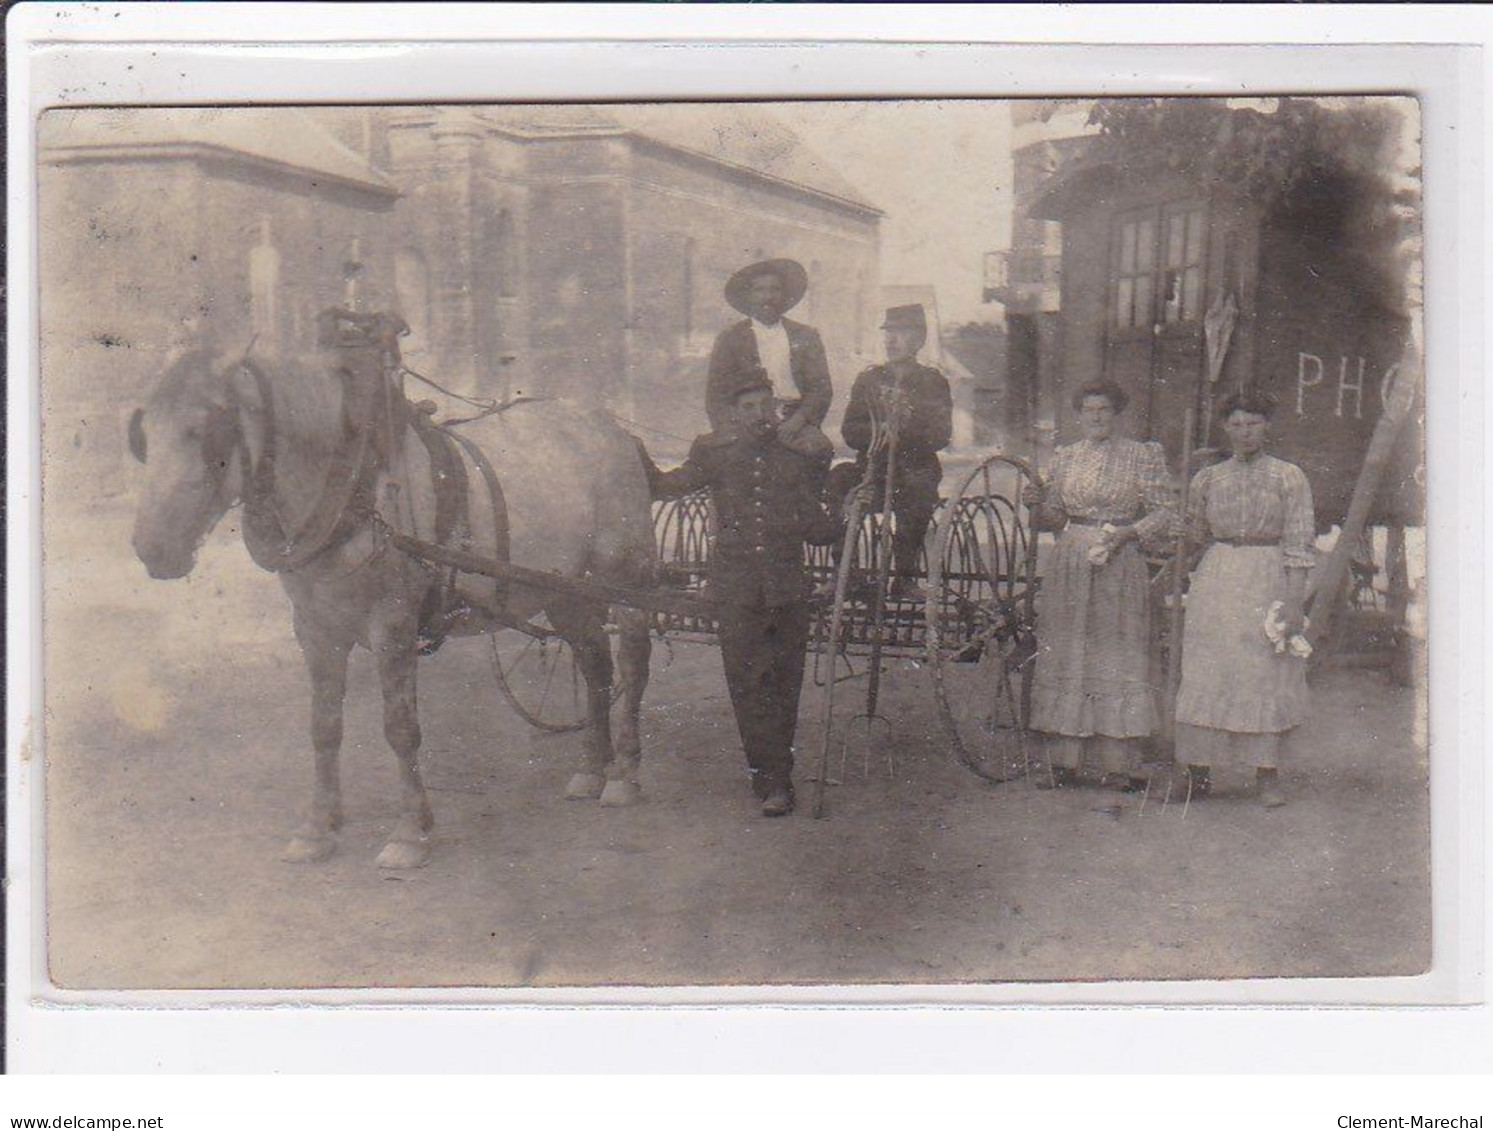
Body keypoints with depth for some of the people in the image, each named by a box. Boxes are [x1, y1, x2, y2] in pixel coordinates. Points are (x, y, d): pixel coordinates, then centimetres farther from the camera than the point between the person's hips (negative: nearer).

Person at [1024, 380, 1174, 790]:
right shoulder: (1064, 457, 12)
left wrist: (1127, 532, -14)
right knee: (1065, 653, 0)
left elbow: (1164, 513, 1)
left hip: (1119, 565, -3)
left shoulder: (1142, 456, 3)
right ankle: (1064, 760, 4)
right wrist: (1038, 505, -5)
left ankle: (1119, 763, -1)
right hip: (1069, 564, 3)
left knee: (1117, 655, -4)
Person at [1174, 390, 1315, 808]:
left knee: (1267, 675, -1)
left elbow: (1299, 543, -6)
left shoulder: (1289, 477, 0)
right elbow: (1197, 533, 23)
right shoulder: (1207, 479, 7)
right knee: (1206, 673, 0)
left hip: (1270, 582, -2)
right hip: (1216, 581, 2)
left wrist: (1294, 602, -12)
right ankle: (1197, 772, 4)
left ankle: (1267, 774, 5)